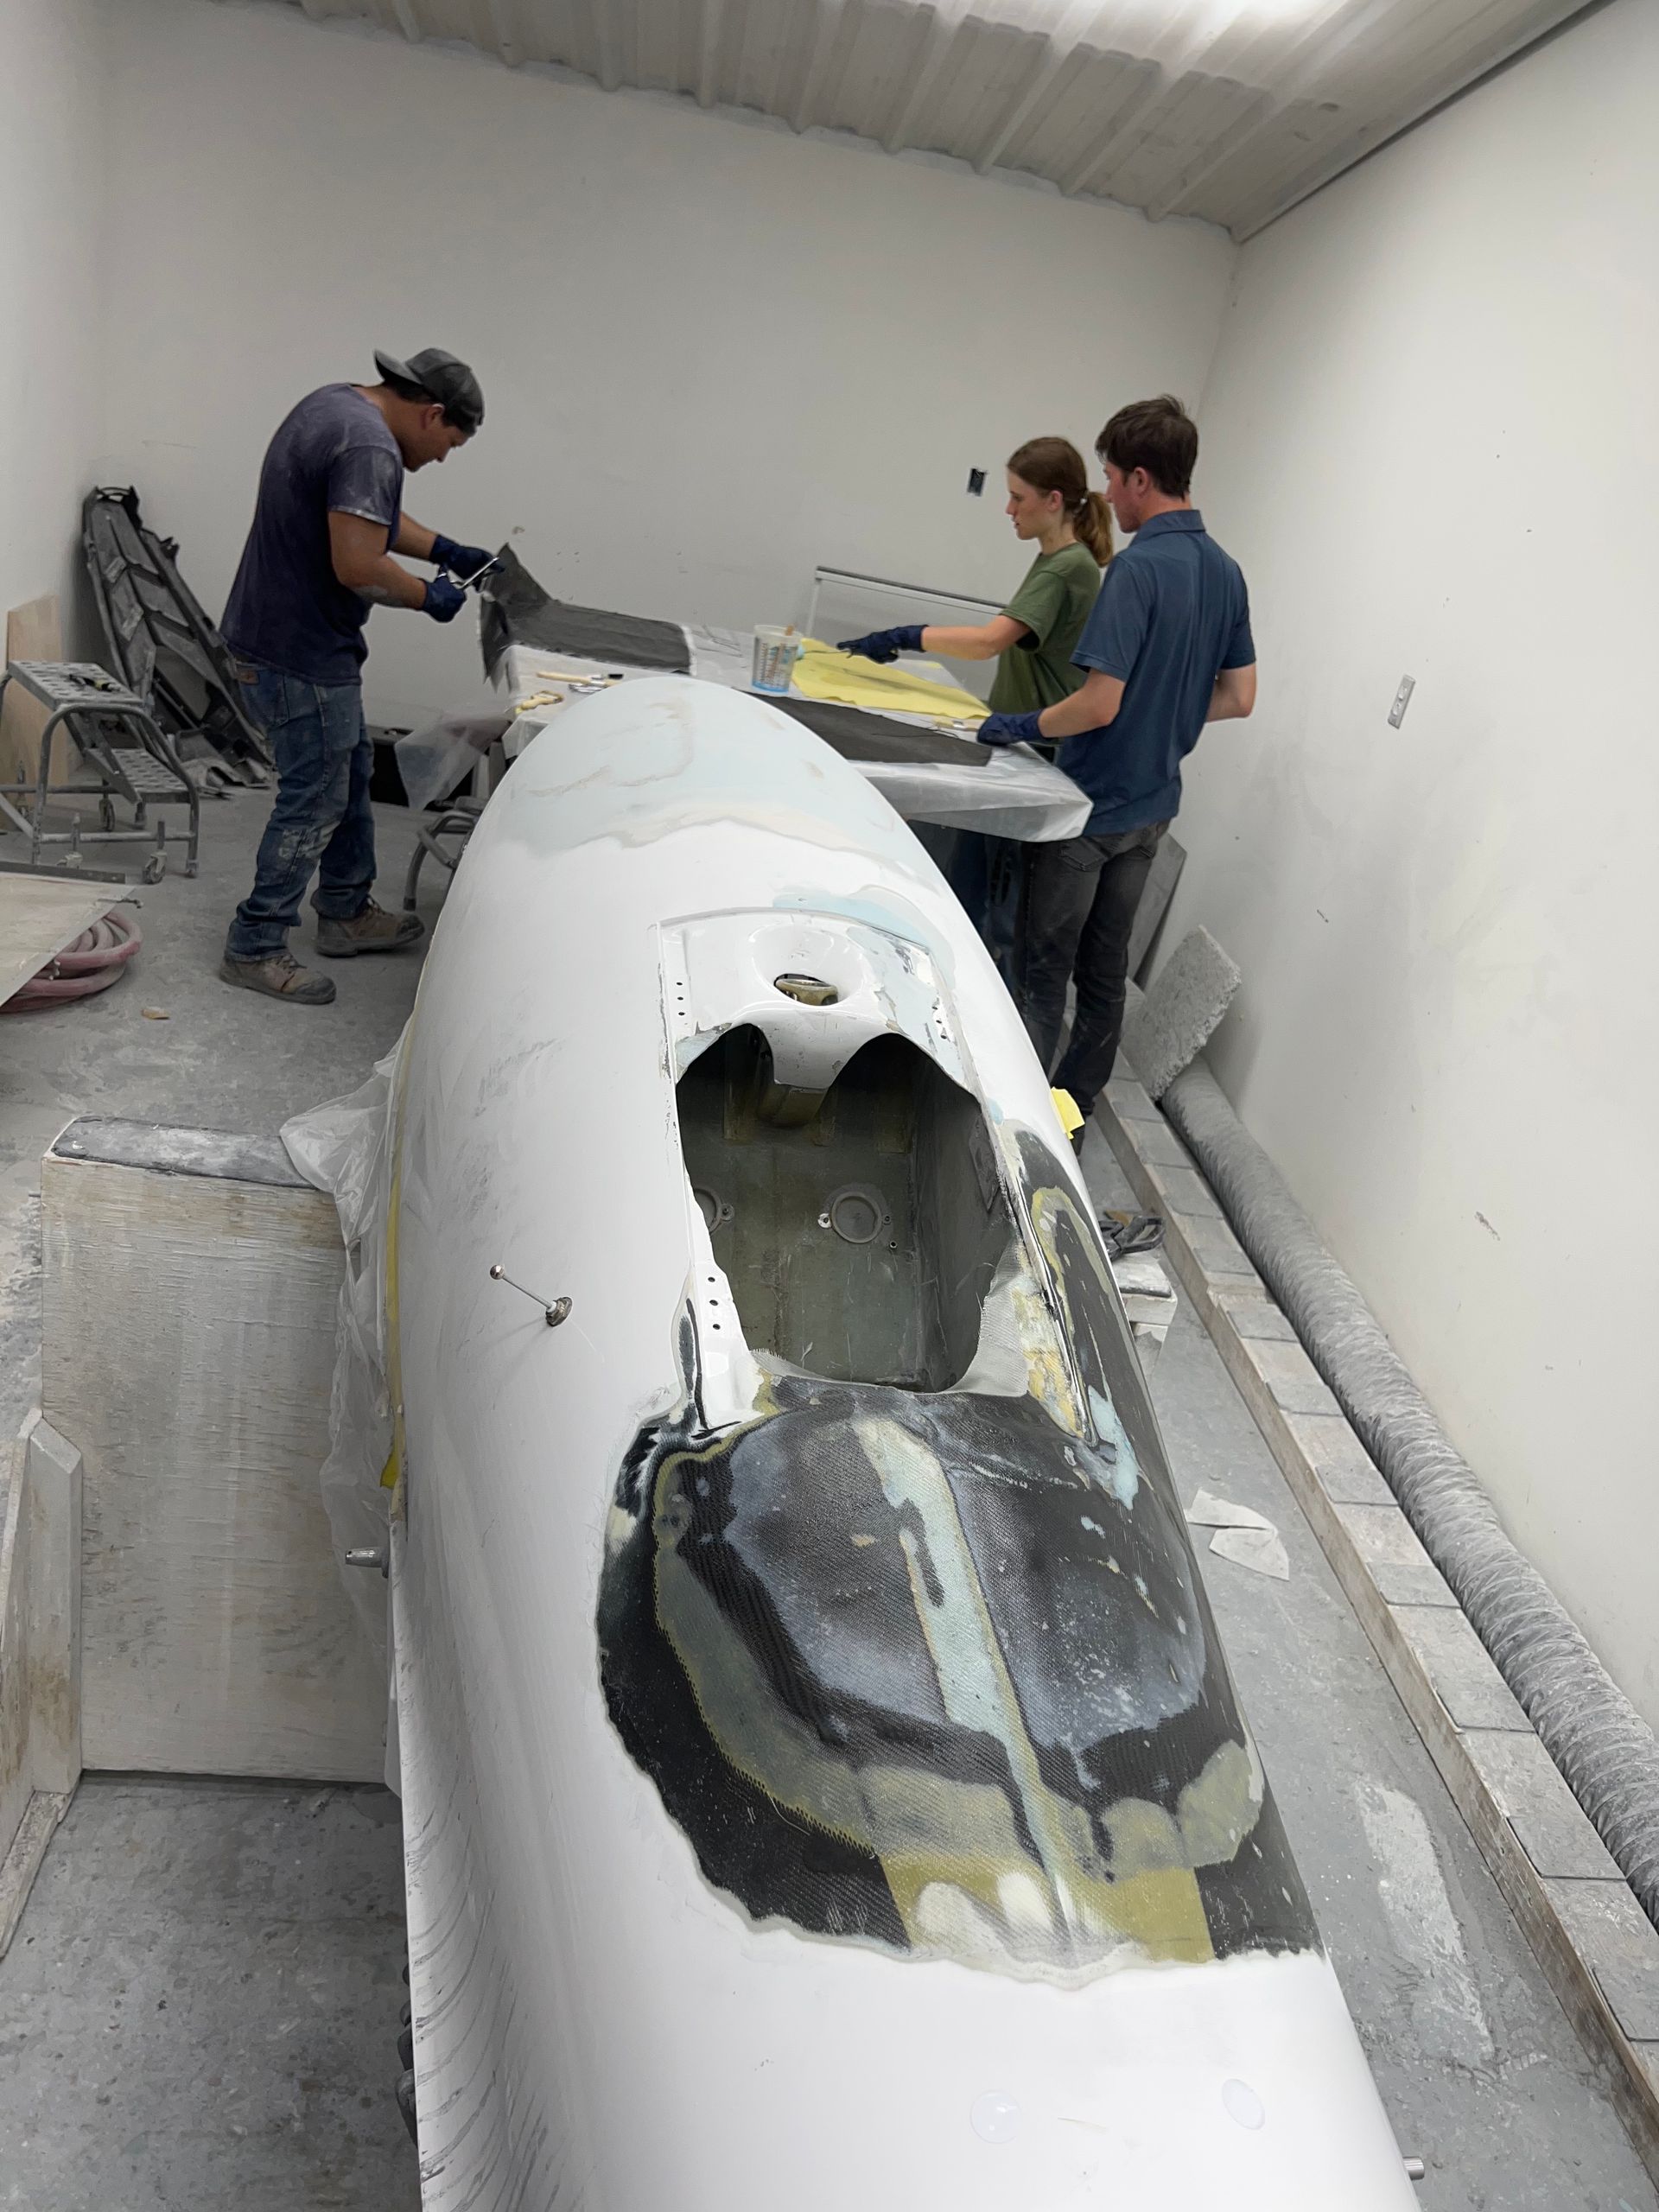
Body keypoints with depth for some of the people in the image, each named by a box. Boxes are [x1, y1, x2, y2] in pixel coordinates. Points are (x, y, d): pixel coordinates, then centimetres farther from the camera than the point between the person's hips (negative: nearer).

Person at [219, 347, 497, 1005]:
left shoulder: (338, 403, 11)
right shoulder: (369, 447, -23)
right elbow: (358, 566, -29)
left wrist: (446, 550, 19)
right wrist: (428, 596, -13)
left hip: (293, 634, 11)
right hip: (300, 653, -11)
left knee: (350, 772, 20)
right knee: (315, 798, -3)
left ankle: (346, 913, 32)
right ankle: (254, 946, 8)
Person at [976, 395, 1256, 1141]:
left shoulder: (1137, 567, -21)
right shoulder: (1226, 571, 5)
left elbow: (1100, 702, -25)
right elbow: (1238, 697, 9)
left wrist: (1024, 727, -10)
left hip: (1092, 805, -8)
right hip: (1153, 805, 8)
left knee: (1044, 972, 3)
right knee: (1105, 970, 16)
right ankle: (1074, 1110, 26)